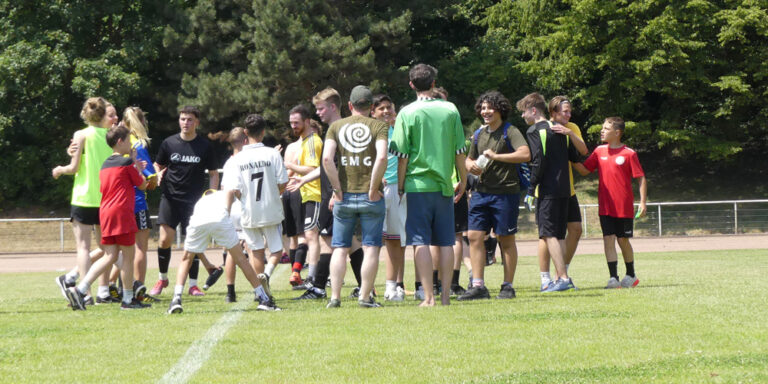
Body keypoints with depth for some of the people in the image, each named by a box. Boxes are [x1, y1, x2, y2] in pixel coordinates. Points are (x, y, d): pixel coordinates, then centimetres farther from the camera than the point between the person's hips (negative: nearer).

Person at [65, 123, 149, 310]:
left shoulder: (105, 165, 18)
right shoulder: (127, 162, -5)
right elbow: (143, 185, 4)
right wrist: (137, 165, 19)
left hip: (105, 212, 8)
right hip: (122, 212, -8)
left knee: (110, 256, 4)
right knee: (128, 255, 1)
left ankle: (79, 289, -10)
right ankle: (128, 299, 4)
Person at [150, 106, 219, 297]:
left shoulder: (204, 145, 1)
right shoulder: (169, 143, 3)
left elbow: (213, 174, 6)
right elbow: (158, 165, 17)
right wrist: (159, 175, -5)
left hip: (194, 200, -1)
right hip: (170, 197, 1)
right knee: (165, 239, -7)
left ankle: (193, 284, 7)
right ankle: (162, 279, 13)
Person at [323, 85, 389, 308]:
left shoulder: (336, 127, 5)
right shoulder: (378, 126, -1)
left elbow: (327, 159, -8)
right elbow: (382, 158, -17)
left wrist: (338, 190, -3)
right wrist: (373, 189, -10)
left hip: (345, 196, 2)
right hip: (370, 197, -2)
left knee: (340, 248, 7)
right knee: (371, 247, 4)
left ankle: (335, 297, 2)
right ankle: (365, 296, 1)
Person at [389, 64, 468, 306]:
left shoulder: (407, 113, -5)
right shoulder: (450, 110, 3)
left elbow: (402, 156, -4)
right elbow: (460, 151, 7)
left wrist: (400, 186, 6)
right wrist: (463, 180, 18)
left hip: (418, 185, -3)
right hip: (444, 185, 3)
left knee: (421, 241, -2)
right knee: (445, 242, 8)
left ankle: (429, 297, -6)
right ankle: (446, 295, 8)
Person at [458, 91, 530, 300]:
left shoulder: (509, 132, -5)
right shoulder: (479, 134, 15)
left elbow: (525, 154, -20)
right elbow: (469, 159, 27)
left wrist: (495, 156, -20)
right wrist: (471, 166, 2)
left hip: (505, 191, -6)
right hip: (482, 191, 6)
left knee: (506, 239, 2)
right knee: (475, 236, -2)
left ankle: (508, 286, 11)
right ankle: (478, 286, 0)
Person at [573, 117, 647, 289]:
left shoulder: (629, 153, -6)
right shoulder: (599, 151, 7)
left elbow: (641, 178, -4)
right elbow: (585, 170, 11)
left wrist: (643, 202, -10)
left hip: (624, 207, -3)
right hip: (605, 207, 3)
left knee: (623, 240, 6)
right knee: (608, 239, -5)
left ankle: (631, 275, 24)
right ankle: (613, 278, -6)